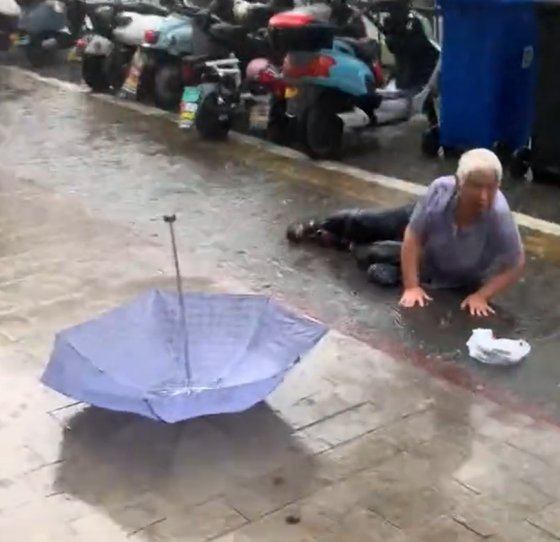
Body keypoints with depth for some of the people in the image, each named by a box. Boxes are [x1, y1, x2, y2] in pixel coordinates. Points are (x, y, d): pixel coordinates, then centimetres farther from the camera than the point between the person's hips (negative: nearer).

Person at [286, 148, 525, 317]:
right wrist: (411, 286, -30)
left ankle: (348, 245, 25)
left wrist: (481, 295, -33)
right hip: (420, 223, 1)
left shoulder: (499, 216, -42)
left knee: (381, 273, -11)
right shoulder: (440, 189, -37)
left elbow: (516, 265, -28)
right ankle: (318, 226, 49)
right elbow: (413, 237, -27)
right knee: (364, 222, 16)